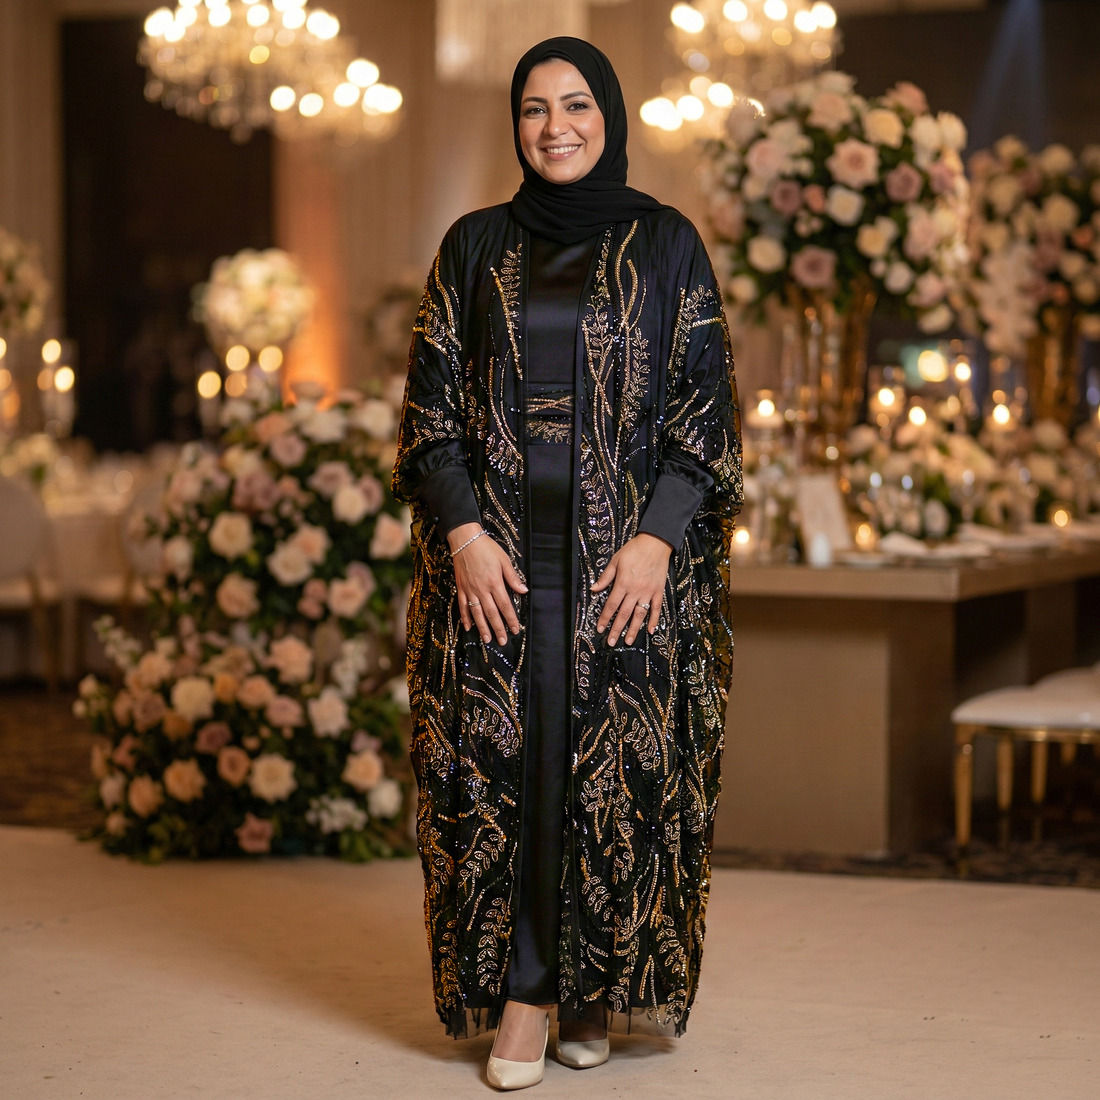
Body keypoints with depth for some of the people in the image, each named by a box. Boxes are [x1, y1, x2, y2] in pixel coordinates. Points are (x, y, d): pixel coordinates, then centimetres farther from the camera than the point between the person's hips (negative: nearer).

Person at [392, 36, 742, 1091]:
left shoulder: (665, 244, 4)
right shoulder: (474, 246, 8)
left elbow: (704, 402, 0)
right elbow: (433, 401, 5)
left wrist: (657, 538, -11)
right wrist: (464, 533, -9)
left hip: (629, 556, -1)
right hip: (497, 553, 1)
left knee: (617, 764, 1)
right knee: (506, 763, -1)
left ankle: (595, 986, 14)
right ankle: (520, 994, 7)